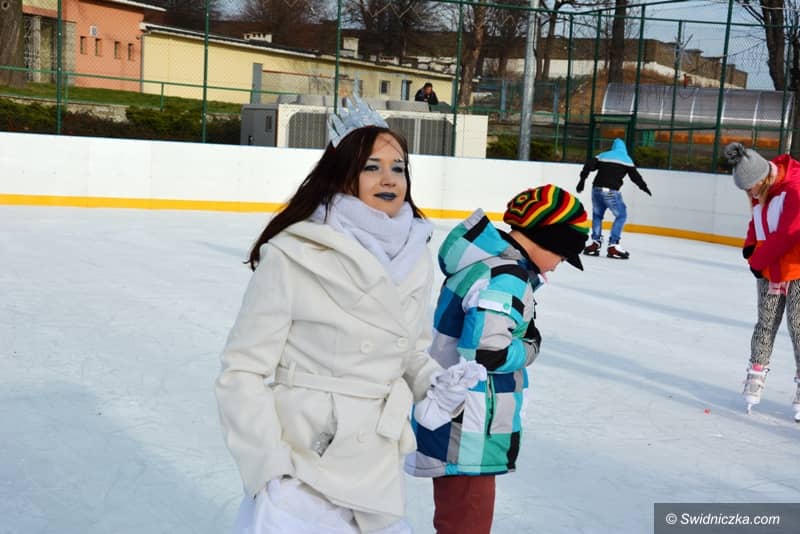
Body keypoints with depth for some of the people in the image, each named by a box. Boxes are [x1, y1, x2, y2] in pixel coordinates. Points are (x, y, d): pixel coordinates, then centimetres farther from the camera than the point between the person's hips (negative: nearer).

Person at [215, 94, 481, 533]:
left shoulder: (416, 257, 0)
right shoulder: (292, 256, -17)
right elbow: (241, 373, -13)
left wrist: (435, 382, -4)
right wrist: (271, 472, -17)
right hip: (299, 478, -5)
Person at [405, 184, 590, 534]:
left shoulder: (488, 258, 9)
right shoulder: (508, 278, -22)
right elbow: (486, 348, -31)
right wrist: (528, 349, -13)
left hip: (454, 419, 10)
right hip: (463, 431, -10)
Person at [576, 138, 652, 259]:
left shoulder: (602, 156, 16)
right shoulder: (626, 159, 9)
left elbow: (588, 166, 7)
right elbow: (635, 176, 5)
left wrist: (582, 181, 11)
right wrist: (644, 187, 18)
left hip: (597, 189, 4)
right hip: (611, 192, -4)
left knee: (597, 215, 22)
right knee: (621, 216, 10)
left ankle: (595, 243, 14)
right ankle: (613, 246, 1)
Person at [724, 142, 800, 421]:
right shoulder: (761, 192, 5)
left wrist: (758, 261, -13)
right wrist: (751, 245, -2)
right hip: (768, 270, 7)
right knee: (765, 325, 8)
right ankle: (756, 377, 16)